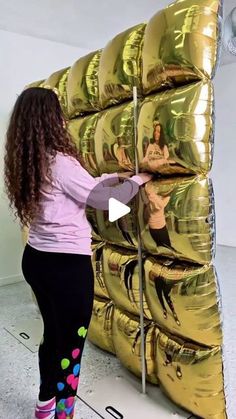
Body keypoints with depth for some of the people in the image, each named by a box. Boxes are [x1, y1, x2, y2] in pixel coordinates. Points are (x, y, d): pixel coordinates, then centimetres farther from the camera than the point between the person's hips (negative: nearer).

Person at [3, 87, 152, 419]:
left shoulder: (26, 164, 5)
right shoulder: (59, 162, -20)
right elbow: (104, 200, -14)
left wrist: (113, 176, 21)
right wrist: (136, 180, 3)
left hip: (36, 258, 9)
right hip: (67, 264, -9)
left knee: (53, 333, 25)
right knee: (71, 344, 9)